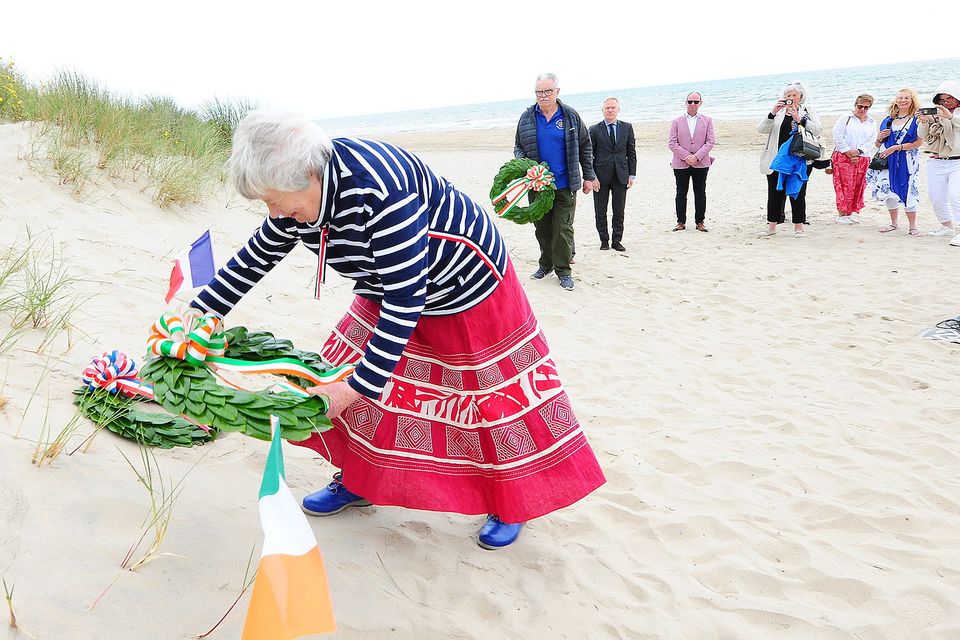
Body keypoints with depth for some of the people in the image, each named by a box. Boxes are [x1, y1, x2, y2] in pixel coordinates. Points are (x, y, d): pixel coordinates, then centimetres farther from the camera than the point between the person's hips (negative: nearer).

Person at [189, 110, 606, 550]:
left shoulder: (379, 190, -40)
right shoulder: (296, 196, -14)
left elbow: (405, 300, -37)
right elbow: (252, 261, 4)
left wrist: (357, 386, -34)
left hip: (469, 287, -7)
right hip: (393, 290, 8)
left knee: (493, 396, 2)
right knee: (351, 367, 7)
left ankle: (510, 505, 22)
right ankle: (358, 481, 27)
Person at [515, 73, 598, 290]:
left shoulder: (571, 116, 1)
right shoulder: (527, 118, 3)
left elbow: (585, 147, 8)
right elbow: (518, 147, 14)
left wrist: (588, 176, 8)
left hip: (565, 185, -2)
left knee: (563, 229, -2)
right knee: (542, 228, 11)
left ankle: (563, 270, 7)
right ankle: (546, 264, 27)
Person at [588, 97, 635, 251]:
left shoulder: (627, 127, 7)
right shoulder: (594, 130, 0)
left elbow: (631, 152, 7)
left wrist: (632, 175, 1)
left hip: (621, 176, 2)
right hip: (601, 176, -1)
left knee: (619, 211, 6)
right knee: (600, 212, 5)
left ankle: (617, 240, 16)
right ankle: (604, 241, 17)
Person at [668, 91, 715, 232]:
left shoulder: (707, 120, 7)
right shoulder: (676, 122, 6)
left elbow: (710, 141, 0)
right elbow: (672, 143, -2)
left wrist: (697, 157, -13)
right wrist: (686, 157, -12)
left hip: (701, 163, 0)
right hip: (680, 164, 0)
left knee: (700, 194, 5)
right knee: (681, 194, 4)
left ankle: (700, 222, 12)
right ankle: (681, 222, 12)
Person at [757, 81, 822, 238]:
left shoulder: (807, 112, 6)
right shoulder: (778, 113, 10)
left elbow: (818, 130, -9)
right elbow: (761, 129, -3)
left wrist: (799, 119, -21)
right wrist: (772, 113, -16)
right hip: (776, 159, 2)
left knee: (797, 193, 2)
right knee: (775, 192, 6)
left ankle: (799, 226, 10)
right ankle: (772, 225, 15)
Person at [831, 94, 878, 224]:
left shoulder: (872, 123, 15)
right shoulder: (844, 119, 4)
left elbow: (871, 141, 5)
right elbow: (838, 138, -5)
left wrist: (858, 152, -11)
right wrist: (849, 152, -11)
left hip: (862, 159, 4)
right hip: (843, 157, -4)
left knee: (858, 186, 3)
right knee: (845, 185, -9)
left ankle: (854, 212, 10)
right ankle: (843, 214, -8)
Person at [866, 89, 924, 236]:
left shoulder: (917, 119, -1)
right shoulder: (888, 120, 14)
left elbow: (919, 142, -10)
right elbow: (878, 144, 19)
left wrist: (895, 148, -15)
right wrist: (881, 137, -4)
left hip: (907, 161, -5)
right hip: (888, 160, 5)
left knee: (907, 192, -8)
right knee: (889, 190, 5)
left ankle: (913, 226, 2)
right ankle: (894, 223, 19)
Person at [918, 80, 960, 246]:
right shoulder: (935, 114, 8)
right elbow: (923, 136, 6)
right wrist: (924, 123, -13)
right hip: (936, 163, 4)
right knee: (936, 198, 10)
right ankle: (947, 225, 32)